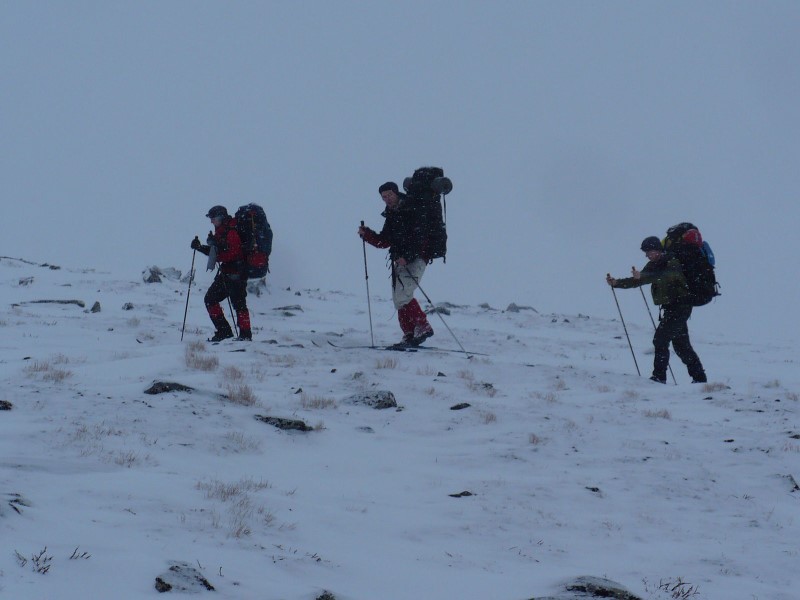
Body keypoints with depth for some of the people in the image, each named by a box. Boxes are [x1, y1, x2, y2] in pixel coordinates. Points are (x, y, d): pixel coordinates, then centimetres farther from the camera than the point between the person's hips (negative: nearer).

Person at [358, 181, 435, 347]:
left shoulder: (412, 212, -10)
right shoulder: (390, 216, 15)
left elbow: (420, 239, -19)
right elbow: (383, 241, 19)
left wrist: (407, 256, -27)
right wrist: (366, 234, 4)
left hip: (416, 258, -9)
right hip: (400, 261, 9)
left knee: (402, 295, -21)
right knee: (398, 299, 6)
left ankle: (423, 326, -14)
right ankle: (409, 335, 12)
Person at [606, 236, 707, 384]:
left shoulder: (672, 263, -16)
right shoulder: (653, 265, 10)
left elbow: (663, 277, -36)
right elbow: (637, 281, 10)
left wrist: (642, 276, -48)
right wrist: (616, 283, -3)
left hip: (680, 306, -9)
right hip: (669, 308, 9)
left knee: (660, 340, -16)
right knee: (681, 345, 13)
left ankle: (659, 376, -16)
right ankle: (699, 377, 20)